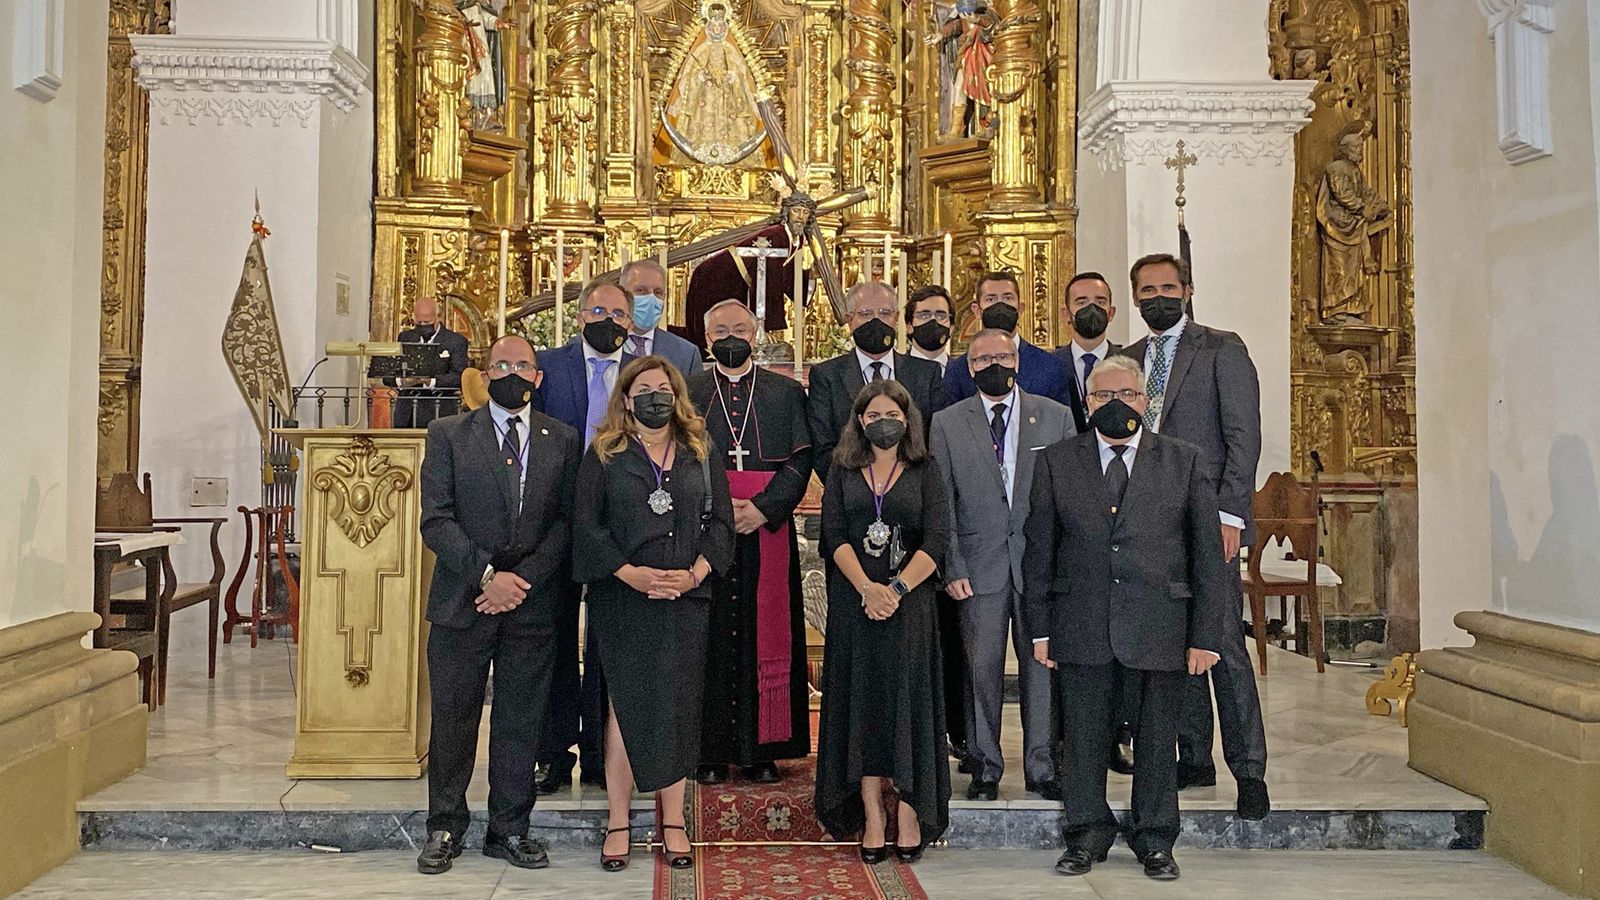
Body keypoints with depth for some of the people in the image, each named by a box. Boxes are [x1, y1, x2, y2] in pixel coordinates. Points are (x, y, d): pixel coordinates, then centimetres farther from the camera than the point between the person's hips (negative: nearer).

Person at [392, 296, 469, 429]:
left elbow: (459, 378, -9)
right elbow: (387, 376, 11)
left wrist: (431, 381, -24)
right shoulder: (405, 337, 16)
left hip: (439, 414, -3)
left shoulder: (456, 341, 3)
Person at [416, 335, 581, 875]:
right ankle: (445, 829, 21)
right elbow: (435, 521, -4)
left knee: (521, 721, 8)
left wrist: (523, 579, -10)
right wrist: (487, 575, -14)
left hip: (533, 603, 1)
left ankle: (510, 830, 20)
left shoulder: (563, 441, 8)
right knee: (452, 719, 6)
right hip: (461, 602, -1)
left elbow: (566, 521, 2)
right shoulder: (448, 434, 3)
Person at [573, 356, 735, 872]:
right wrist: (631, 573, -14)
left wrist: (694, 573, -11)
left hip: (686, 599, 2)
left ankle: (673, 822, 12)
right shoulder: (604, 455, 4)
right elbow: (586, 525, -3)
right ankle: (618, 825, 8)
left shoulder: (703, 455, 10)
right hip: (622, 599, -1)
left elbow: (721, 522, 5)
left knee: (678, 708, 4)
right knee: (626, 706, 1)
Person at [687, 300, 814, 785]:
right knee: (709, 639, 1)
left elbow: (802, 458, 2)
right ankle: (711, 751, 7)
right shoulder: (685, 393, 10)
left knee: (767, 636, 0)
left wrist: (763, 507, -11)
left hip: (768, 533, 0)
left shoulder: (788, 393, 11)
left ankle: (762, 749, 8)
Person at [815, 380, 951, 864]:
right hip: (854, 602, 1)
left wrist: (897, 588, -16)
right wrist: (866, 587, -17)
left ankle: (909, 816, 6)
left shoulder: (925, 472, 6)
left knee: (907, 701, -1)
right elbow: (835, 535, -2)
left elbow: (936, 539, -4)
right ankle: (872, 819, 7)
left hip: (909, 603, -1)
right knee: (861, 704, 2)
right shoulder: (842, 473, 10)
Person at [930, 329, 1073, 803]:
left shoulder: (1055, 417, 7)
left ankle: (1040, 767, 16)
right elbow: (942, 504, 3)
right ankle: (985, 767, 16)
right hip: (979, 565, 0)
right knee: (982, 667, 3)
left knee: (1041, 664, 5)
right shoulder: (946, 424, 5)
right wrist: (952, 568, -5)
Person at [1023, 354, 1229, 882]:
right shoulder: (1056, 462, 5)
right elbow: (1038, 551, 5)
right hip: (1080, 627, 0)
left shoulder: (1183, 461, 4)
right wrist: (1039, 628, 0)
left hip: (1159, 625, 0)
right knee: (1083, 736, 8)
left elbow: (1207, 552, 3)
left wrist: (1205, 634, -2)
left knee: (1157, 738, 9)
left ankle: (1154, 841, 26)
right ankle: (1088, 835, 25)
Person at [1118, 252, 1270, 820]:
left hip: (1206, 519, -5)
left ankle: (1248, 771, 2)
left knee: (1223, 644, -6)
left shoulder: (1222, 349, 0)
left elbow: (1244, 437, -7)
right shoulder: (1128, 359, 17)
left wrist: (1229, 515, -15)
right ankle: (1195, 758, 21)